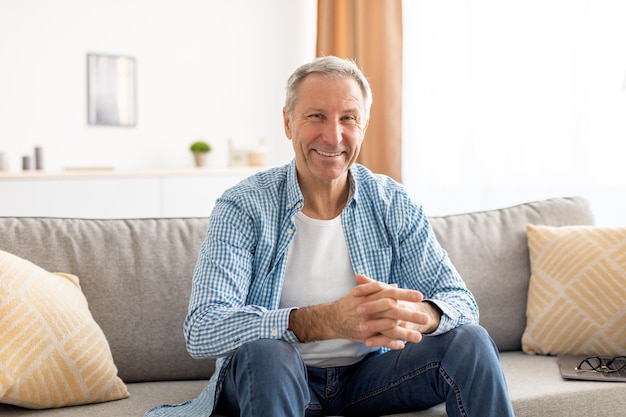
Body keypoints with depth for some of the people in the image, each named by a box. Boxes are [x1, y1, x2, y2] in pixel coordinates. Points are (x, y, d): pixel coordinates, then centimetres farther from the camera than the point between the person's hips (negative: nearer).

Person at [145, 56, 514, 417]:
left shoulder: (394, 206, -2)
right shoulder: (243, 208, -13)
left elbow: (460, 302, -5)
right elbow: (202, 330, -25)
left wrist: (414, 315, -32)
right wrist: (326, 321, -40)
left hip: (366, 375, 3)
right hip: (272, 380, -3)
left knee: (469, 340, -17)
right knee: (265, 352, -36)